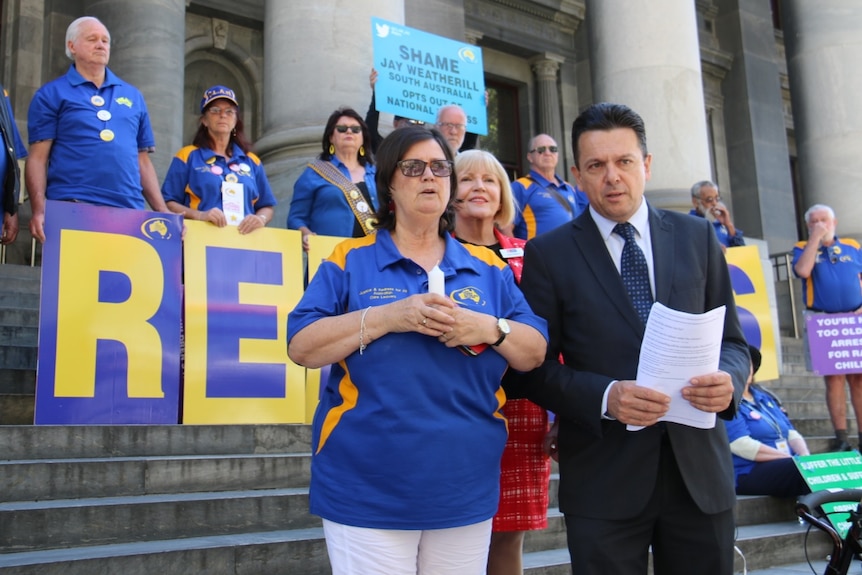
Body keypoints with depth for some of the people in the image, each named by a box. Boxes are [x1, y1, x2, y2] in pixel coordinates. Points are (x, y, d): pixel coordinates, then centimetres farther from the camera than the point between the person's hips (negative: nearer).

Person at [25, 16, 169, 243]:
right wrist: (39, 210, -13)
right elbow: (38, 157, 1)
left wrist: (163, 212, 9)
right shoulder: (52, 94, 8)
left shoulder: (133, 96, 19)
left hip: (129, 211, 3)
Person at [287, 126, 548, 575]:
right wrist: (388, 317, -18)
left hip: (466, 491, 3)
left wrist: (491, 329, -14)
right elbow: (301, 346, -8)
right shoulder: (349, 261, 1)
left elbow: (535, 353, 6)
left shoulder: (487, 268, 9)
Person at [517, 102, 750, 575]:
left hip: (700, 469, 3)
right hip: (603, 480, -2)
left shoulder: (698, 238, 7)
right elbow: (537, 368, -3)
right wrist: (605, 396, -19)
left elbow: (732, 340, 10)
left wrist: (728, 378, -12)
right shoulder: (548, 253, -1)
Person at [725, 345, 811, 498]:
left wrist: (805, 457, -4)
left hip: (786, 466, 8)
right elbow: (743, 446, -16)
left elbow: (791, 433, 19)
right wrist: (793, 459, -17)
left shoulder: (765, 397, 22)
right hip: (748, 473, -8)